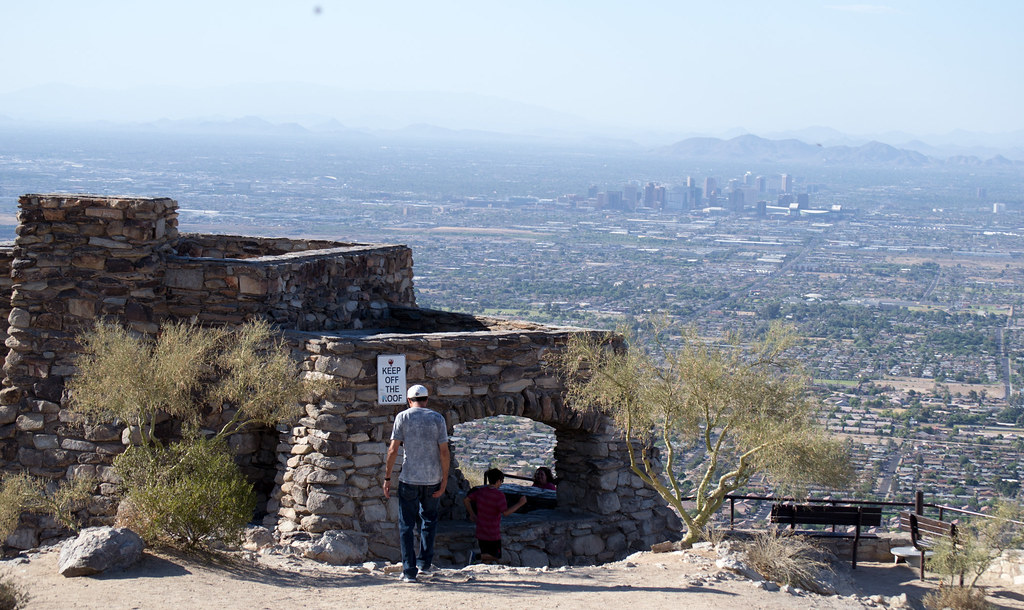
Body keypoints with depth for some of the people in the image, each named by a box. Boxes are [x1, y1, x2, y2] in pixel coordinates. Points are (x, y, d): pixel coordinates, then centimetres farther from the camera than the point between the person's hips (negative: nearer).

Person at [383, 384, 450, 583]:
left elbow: (393, 450, -5)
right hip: (433, 479, 2)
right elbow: (444, 452, -2)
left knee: (407, 525, 4)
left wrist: (387, 478, 0)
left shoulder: (403, 417, 0)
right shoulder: (438, 418, 3)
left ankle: (409, 570, -1)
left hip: (409, 478, -2)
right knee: (429, 520, 21)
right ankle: (425, 562, 22)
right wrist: (444, 480, 3)